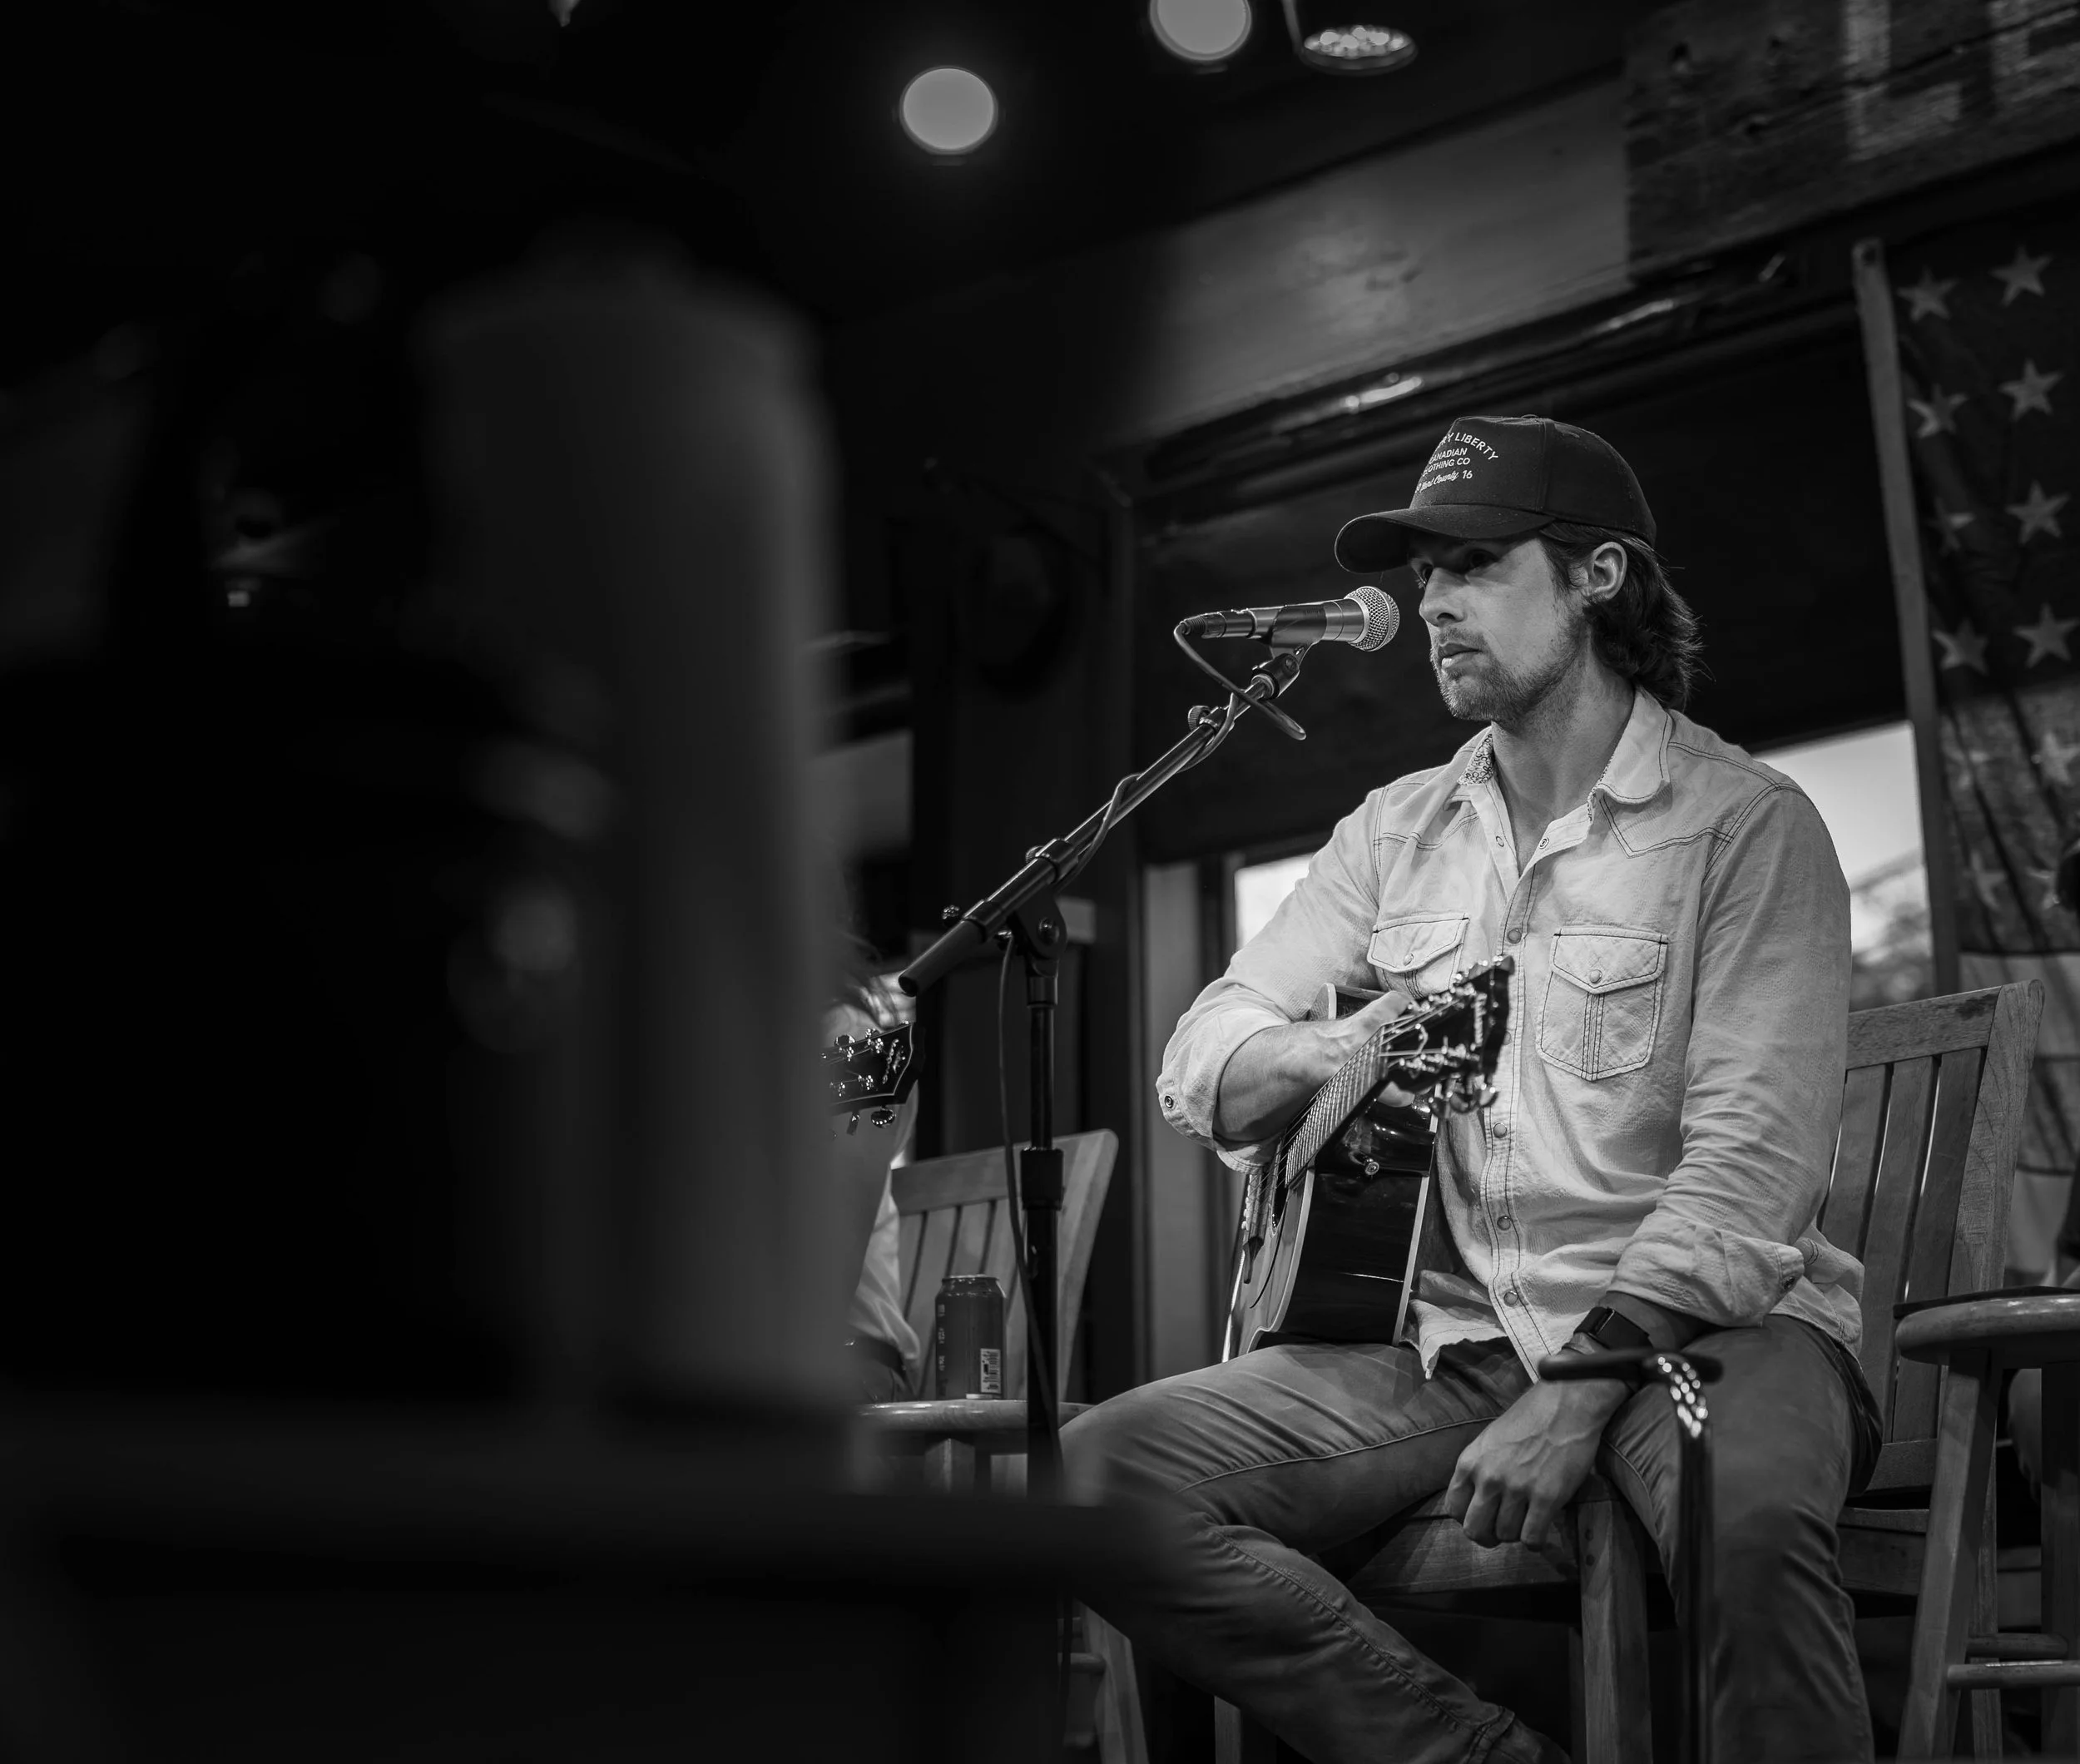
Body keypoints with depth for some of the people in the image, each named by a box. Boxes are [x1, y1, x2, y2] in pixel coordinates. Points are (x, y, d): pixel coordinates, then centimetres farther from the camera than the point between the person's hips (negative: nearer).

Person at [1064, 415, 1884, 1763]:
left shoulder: (1746, 824, -2)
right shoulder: (1399, 832, 16)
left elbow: (1754, 1165, -12)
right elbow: (1200, 1066, 11)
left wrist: (1578, 1394, -24)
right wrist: (1334, 1056, -13)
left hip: (1691, 1321, -5)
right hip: (1454, 1335, 5)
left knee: (1755, 1515, -41)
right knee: (1100, 1473, -18)